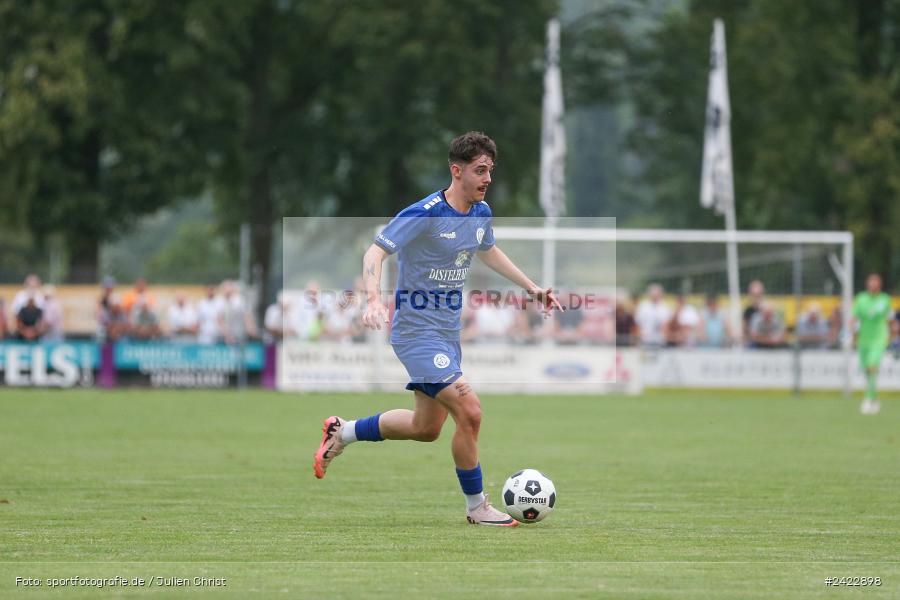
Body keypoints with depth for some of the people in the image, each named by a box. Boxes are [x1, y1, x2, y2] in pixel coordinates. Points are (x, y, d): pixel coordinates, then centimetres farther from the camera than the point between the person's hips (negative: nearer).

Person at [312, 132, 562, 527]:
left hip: (448, 331, 9)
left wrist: (532, 288, 24)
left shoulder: (481, 212, 4)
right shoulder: (425, 214, -20)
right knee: (469, 411, -18)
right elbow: (375, 252, -21)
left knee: (426, 428, 17)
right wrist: (373, 298, -38)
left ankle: (342, 433, 36)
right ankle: (477, 507, -3)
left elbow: (488, 251, 25)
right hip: (416, 330, -9)